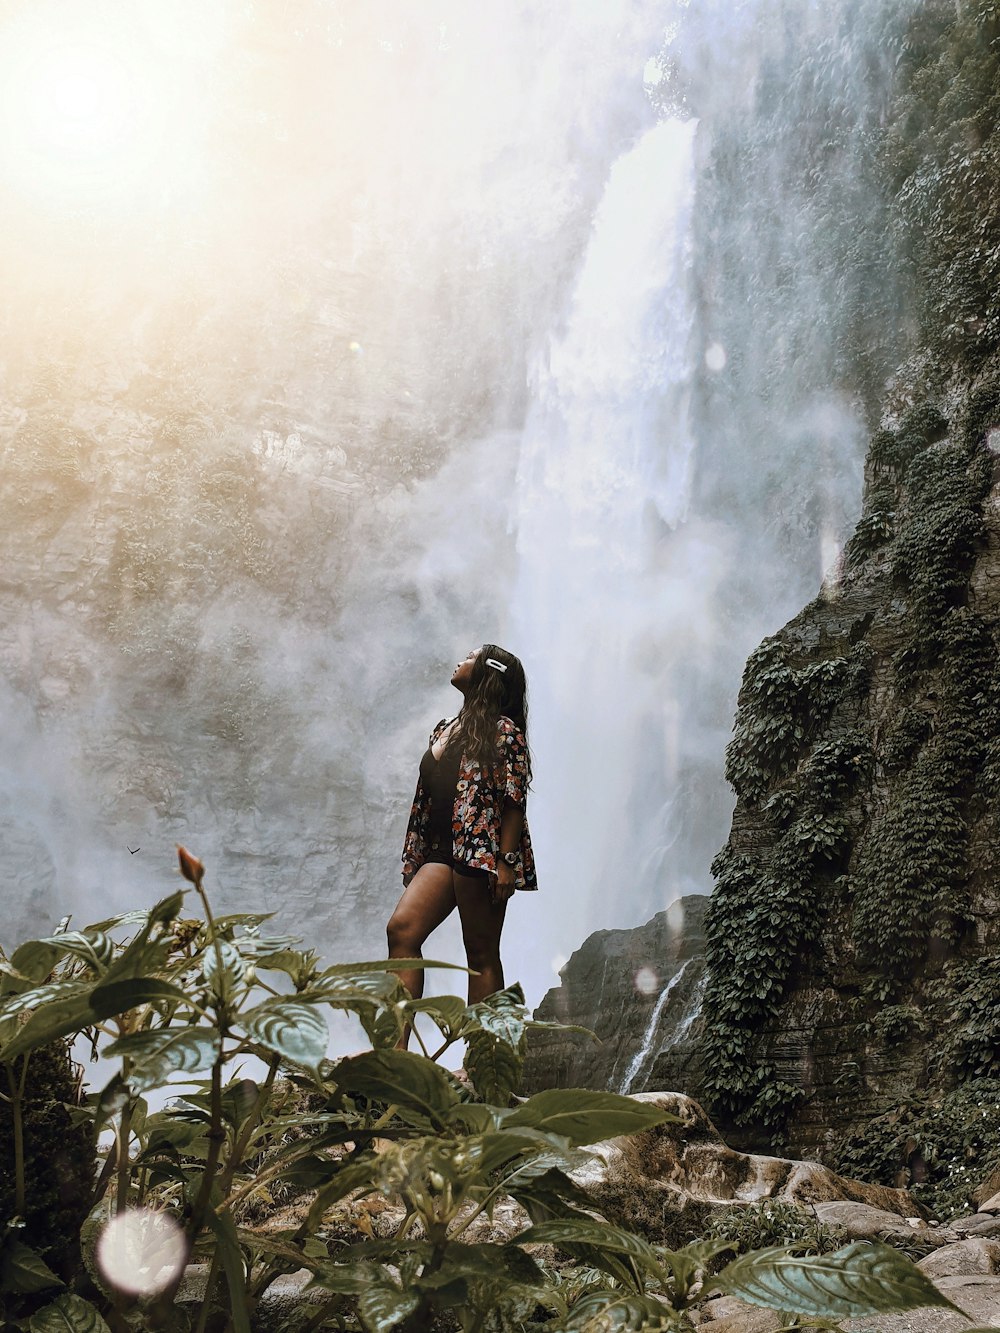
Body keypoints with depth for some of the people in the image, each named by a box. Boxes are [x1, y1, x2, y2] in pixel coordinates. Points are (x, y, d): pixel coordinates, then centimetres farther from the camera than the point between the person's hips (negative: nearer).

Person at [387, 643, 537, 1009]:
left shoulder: (503, 731, -3)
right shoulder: (444, 729, 21)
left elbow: (514, 801, -11)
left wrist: (507, 862, -18)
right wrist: (415, 860, 19)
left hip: (483, 854, -8)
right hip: (442, 852, 8)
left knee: (481, 954, -3)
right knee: (401, 930, -8)